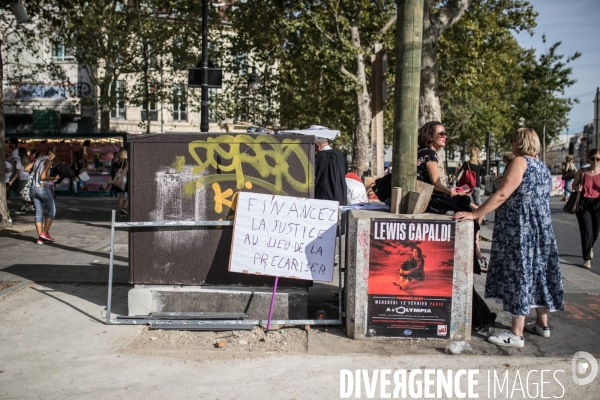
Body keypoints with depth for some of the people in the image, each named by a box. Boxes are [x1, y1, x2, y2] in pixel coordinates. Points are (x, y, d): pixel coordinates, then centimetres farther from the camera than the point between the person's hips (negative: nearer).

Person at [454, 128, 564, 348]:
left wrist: (473, 214, -23)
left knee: (519, 274, -6)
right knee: (538, 272, 16)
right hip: (542, 230, 9)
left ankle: (516, 334, -2)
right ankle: (542, 324, 29)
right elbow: (539, 201, 18)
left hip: (520, 230, -9)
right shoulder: (543, 167, 14)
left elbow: (502, 195, -22)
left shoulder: (520, 162, -12)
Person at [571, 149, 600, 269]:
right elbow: (574, 185, 10)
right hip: (583, 204, -1)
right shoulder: (582, 172, 0)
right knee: (586, 232, -6)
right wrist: (578, 188, -12)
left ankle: (590, 247, 46)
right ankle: (587, 259, 7)